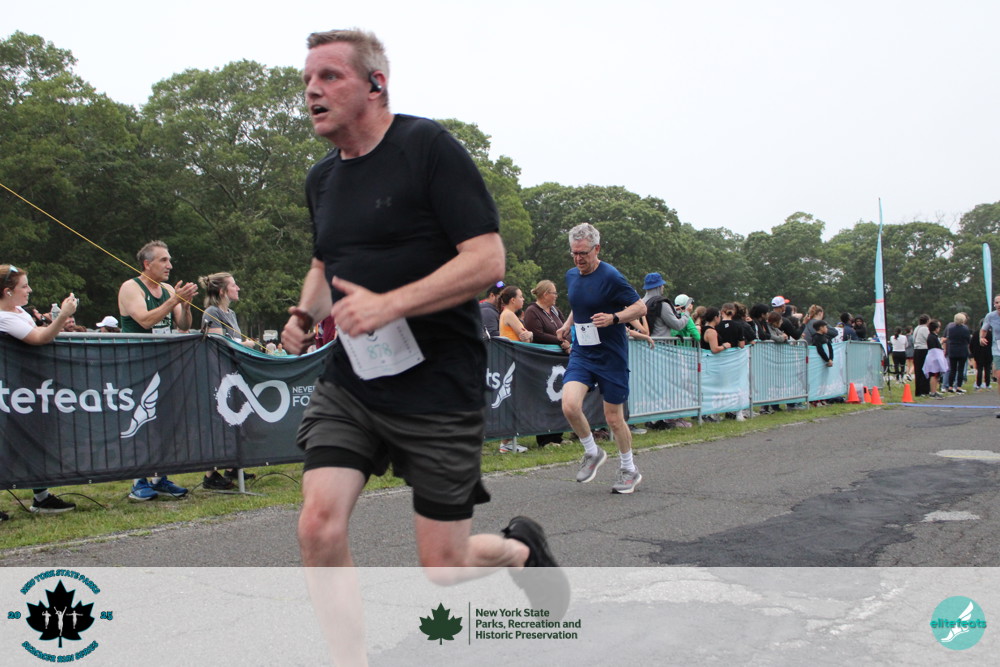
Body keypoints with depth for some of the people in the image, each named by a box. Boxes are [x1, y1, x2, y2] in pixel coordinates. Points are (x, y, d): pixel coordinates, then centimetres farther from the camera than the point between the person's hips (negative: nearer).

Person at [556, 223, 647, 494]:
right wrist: (568, 324, 11)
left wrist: (614, 318, -25)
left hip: (611, 357, -5)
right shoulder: (571, 276, 7)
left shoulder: (610, 277, -14)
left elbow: (640, 307, -11)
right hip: (581, 353, 5)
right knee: (569, 405, -17)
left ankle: (629, 470, 28)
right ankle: (592, 453, 10)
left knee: (613, 418, 4)